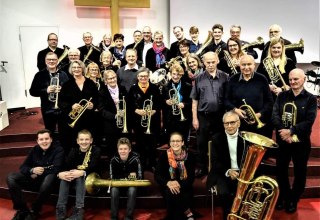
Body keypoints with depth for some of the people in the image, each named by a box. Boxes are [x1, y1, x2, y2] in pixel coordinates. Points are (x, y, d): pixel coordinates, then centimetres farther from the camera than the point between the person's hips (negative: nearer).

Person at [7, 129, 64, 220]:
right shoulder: (35, 150, 5)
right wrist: (32, 170, -20)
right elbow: (23, 167, 3)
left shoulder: (58, 150, -11)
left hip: (48, 179, -5)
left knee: (50, 176, -40)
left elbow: (55, 169, -21)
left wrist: (38, 173, -17)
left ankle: (34, 211, -20)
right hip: (34, 178, 5)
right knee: (11, 178, -16)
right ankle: (22, 210, -10)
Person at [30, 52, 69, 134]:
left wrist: (62, 90, -17)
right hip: (48, 110, -1)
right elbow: (32, 91, -1)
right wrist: (46, 90, -16)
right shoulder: (40, 75, 0)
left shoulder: (63, 74, 3)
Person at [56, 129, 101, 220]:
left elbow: (93, 167, -24)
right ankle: (61, 208, -25)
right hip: (75, 175, 4)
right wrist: (60, 173, -35)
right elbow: (65, 165, -12)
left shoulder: (96, 151, -9)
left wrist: (82, 172, -43)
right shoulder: (74, 151, 3)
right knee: (64, 176, -24)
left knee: (80, 177, -35)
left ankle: (79, 209, -36)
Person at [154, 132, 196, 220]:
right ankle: (188, 212, -12)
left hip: (184, 186, -1)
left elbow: (191, 177, -9)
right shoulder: (164, 155, -7)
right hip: (168, 186, 1)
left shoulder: (189, 155, -8)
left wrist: (179, 184, -27)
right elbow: (157, 175, -8)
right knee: (170, 192, -31)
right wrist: (168, 183, -28)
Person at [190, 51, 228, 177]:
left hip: (220, 115, 0)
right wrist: (194, 118, -2)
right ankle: (202, 167, 26)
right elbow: (194, 100, 2)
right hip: (203, 116, 0)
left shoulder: (224, 77, 0)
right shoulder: (199, 78, 1)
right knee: (202, 143, 10)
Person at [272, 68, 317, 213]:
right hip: (282, 140, 2)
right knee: (281, 170, 11)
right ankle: (283, 197, 32)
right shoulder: (282, 96, 3)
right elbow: (275, 115, -6)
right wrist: (283, 132, -20)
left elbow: (309, 121, -14)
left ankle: (293, 200, 29)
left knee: (300, 173, 10)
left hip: (301, 142, -2)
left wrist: (291, 131, -23)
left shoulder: (310, 99, -4)